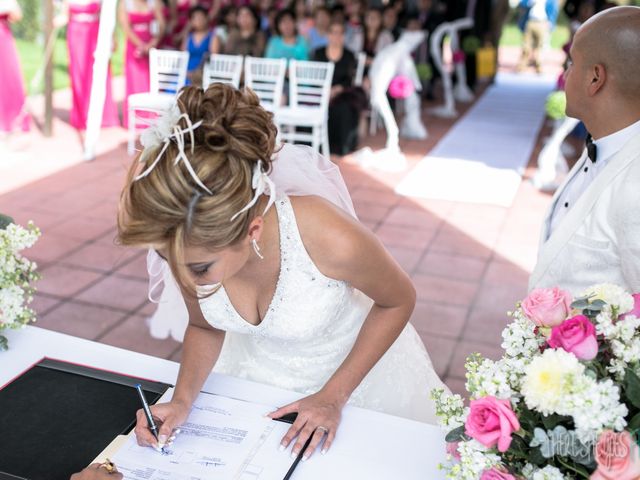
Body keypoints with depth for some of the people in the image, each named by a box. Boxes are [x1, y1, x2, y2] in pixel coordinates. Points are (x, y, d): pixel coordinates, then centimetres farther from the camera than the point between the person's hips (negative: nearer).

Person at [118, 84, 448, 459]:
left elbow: (399, 301, -18)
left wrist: (333, 396, -17)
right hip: (254, 371, 3)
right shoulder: (191, 245, -28)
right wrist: (183, 400, -23)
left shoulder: (330, 239, -41)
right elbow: (204, 326, -6)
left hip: (351, 364, -2)